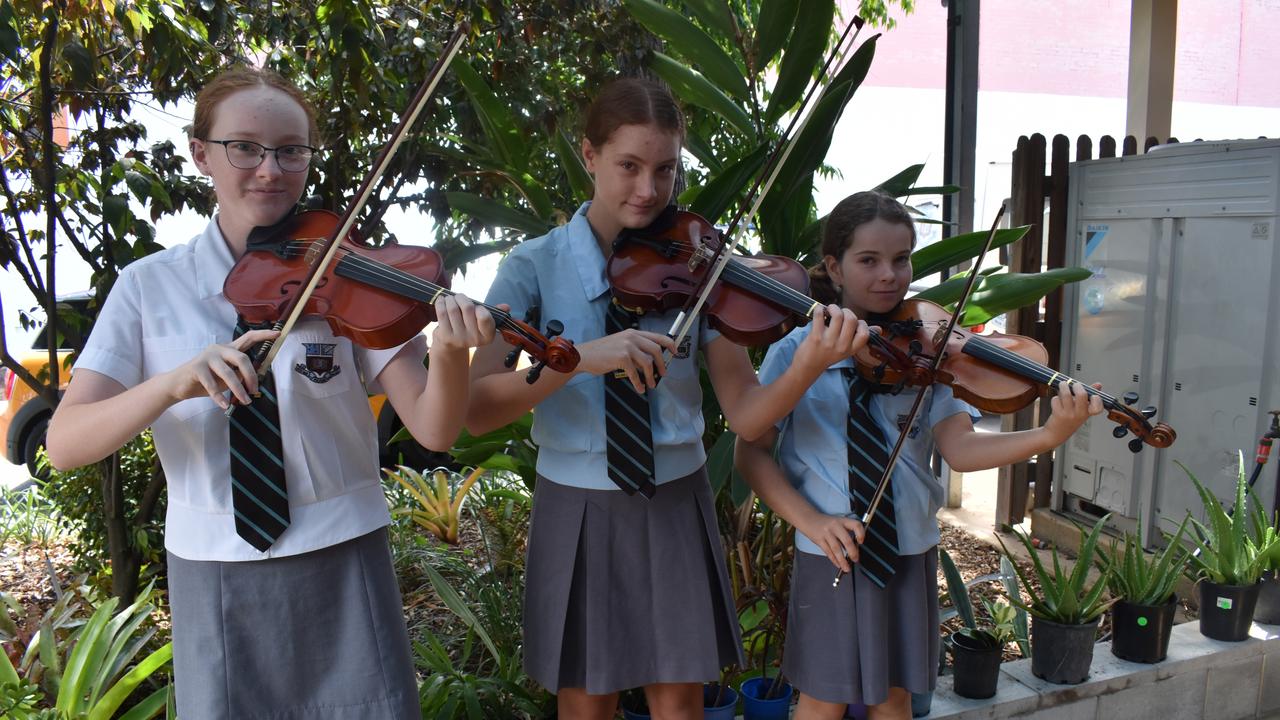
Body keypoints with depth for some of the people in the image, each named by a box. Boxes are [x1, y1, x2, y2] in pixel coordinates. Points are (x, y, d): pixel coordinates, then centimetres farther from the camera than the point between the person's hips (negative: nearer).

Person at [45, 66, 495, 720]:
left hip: (342, 567, -1)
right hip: (212, 579, 1)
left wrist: (449, 354, -33)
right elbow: (64, 444, -9)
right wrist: (172, 384, -27)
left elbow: (433, 431, -12)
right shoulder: (149, 286, -1)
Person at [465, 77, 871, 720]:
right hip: (577, 513, -1)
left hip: (675, 509, 1)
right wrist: (582, 357, -33)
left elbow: (747, 416, -10)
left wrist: (809, 363, -29)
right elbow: (473, 410, -19)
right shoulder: (534, 267, -8)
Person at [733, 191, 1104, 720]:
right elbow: (751, 453, -8)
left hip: (908, 550, 2)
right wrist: (813, 522, -19)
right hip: (830, 554, -2)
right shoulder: (796, 352, -8)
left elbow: (959, 448, -13)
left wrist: (1050, 436, -29)